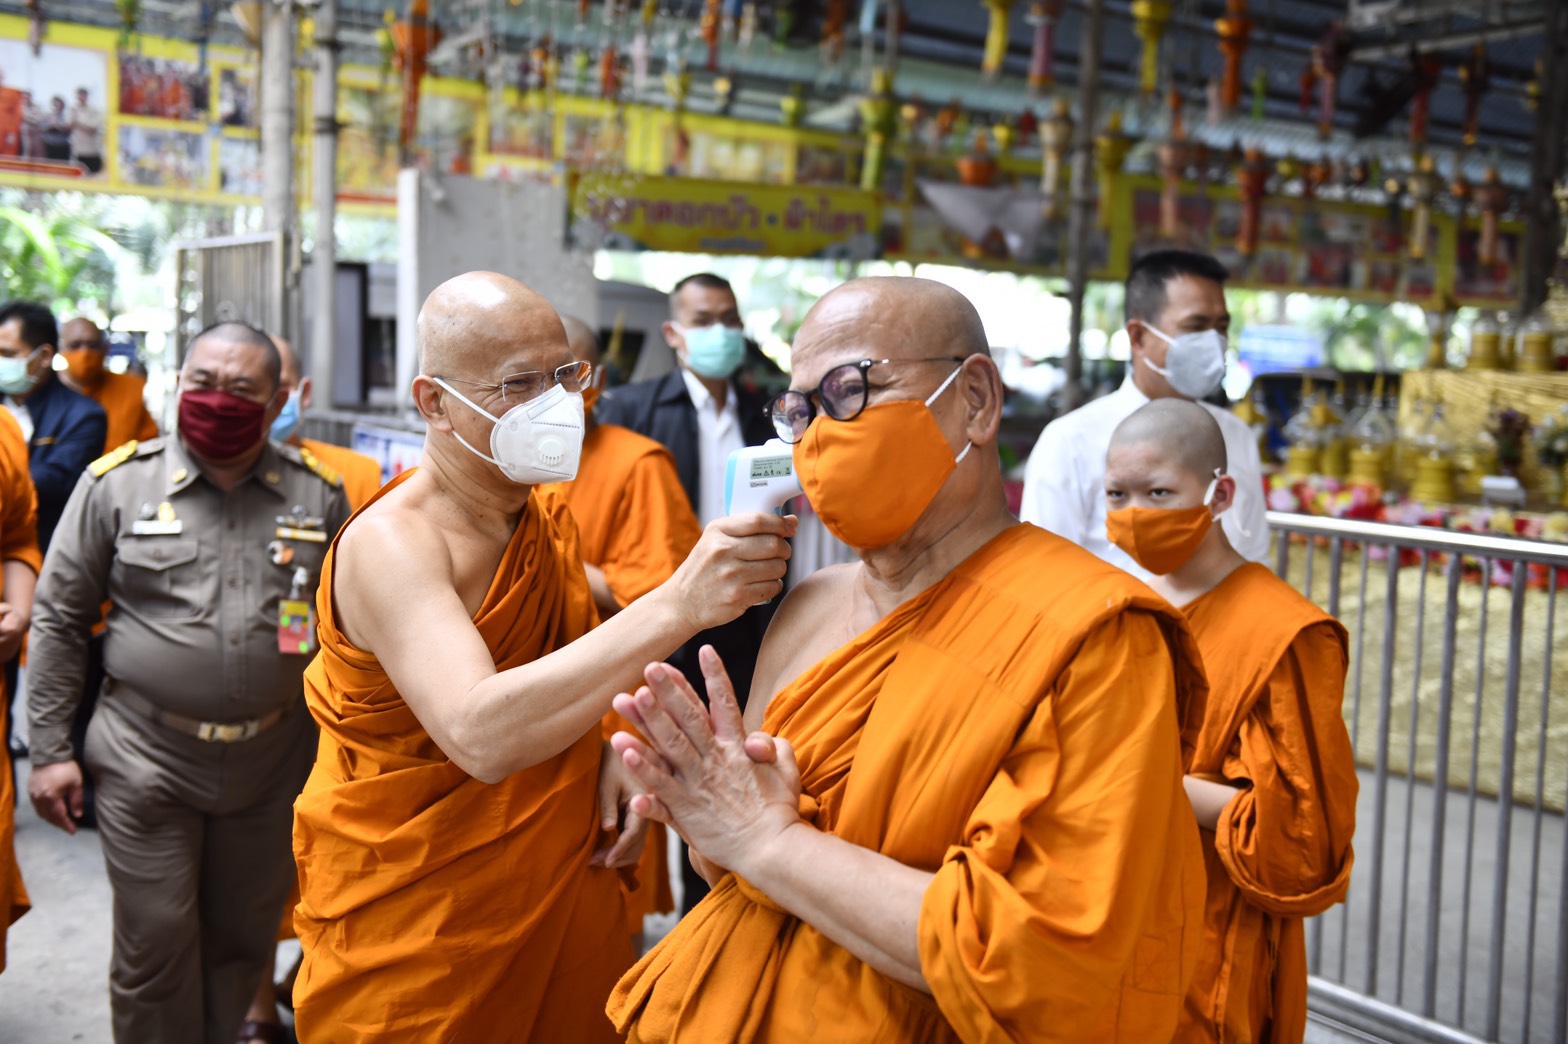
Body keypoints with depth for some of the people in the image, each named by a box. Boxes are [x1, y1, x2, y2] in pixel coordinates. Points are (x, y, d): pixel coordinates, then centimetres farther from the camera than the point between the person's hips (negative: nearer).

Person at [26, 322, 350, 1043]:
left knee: (243, 940, 16)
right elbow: (59, 619, 2)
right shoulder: (117, 483, -3)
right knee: (156, 949, 5)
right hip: (147, 762, -2)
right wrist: (49, 750, 0)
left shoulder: (319, 495, 2)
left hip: (274, 762, 2)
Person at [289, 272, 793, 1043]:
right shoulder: (390, 542, -22)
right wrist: (676, 606, -44)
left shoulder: (548, 517, 3)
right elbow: (479, 736, -38)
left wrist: (609, 755, -5)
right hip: (415, 933, -6)